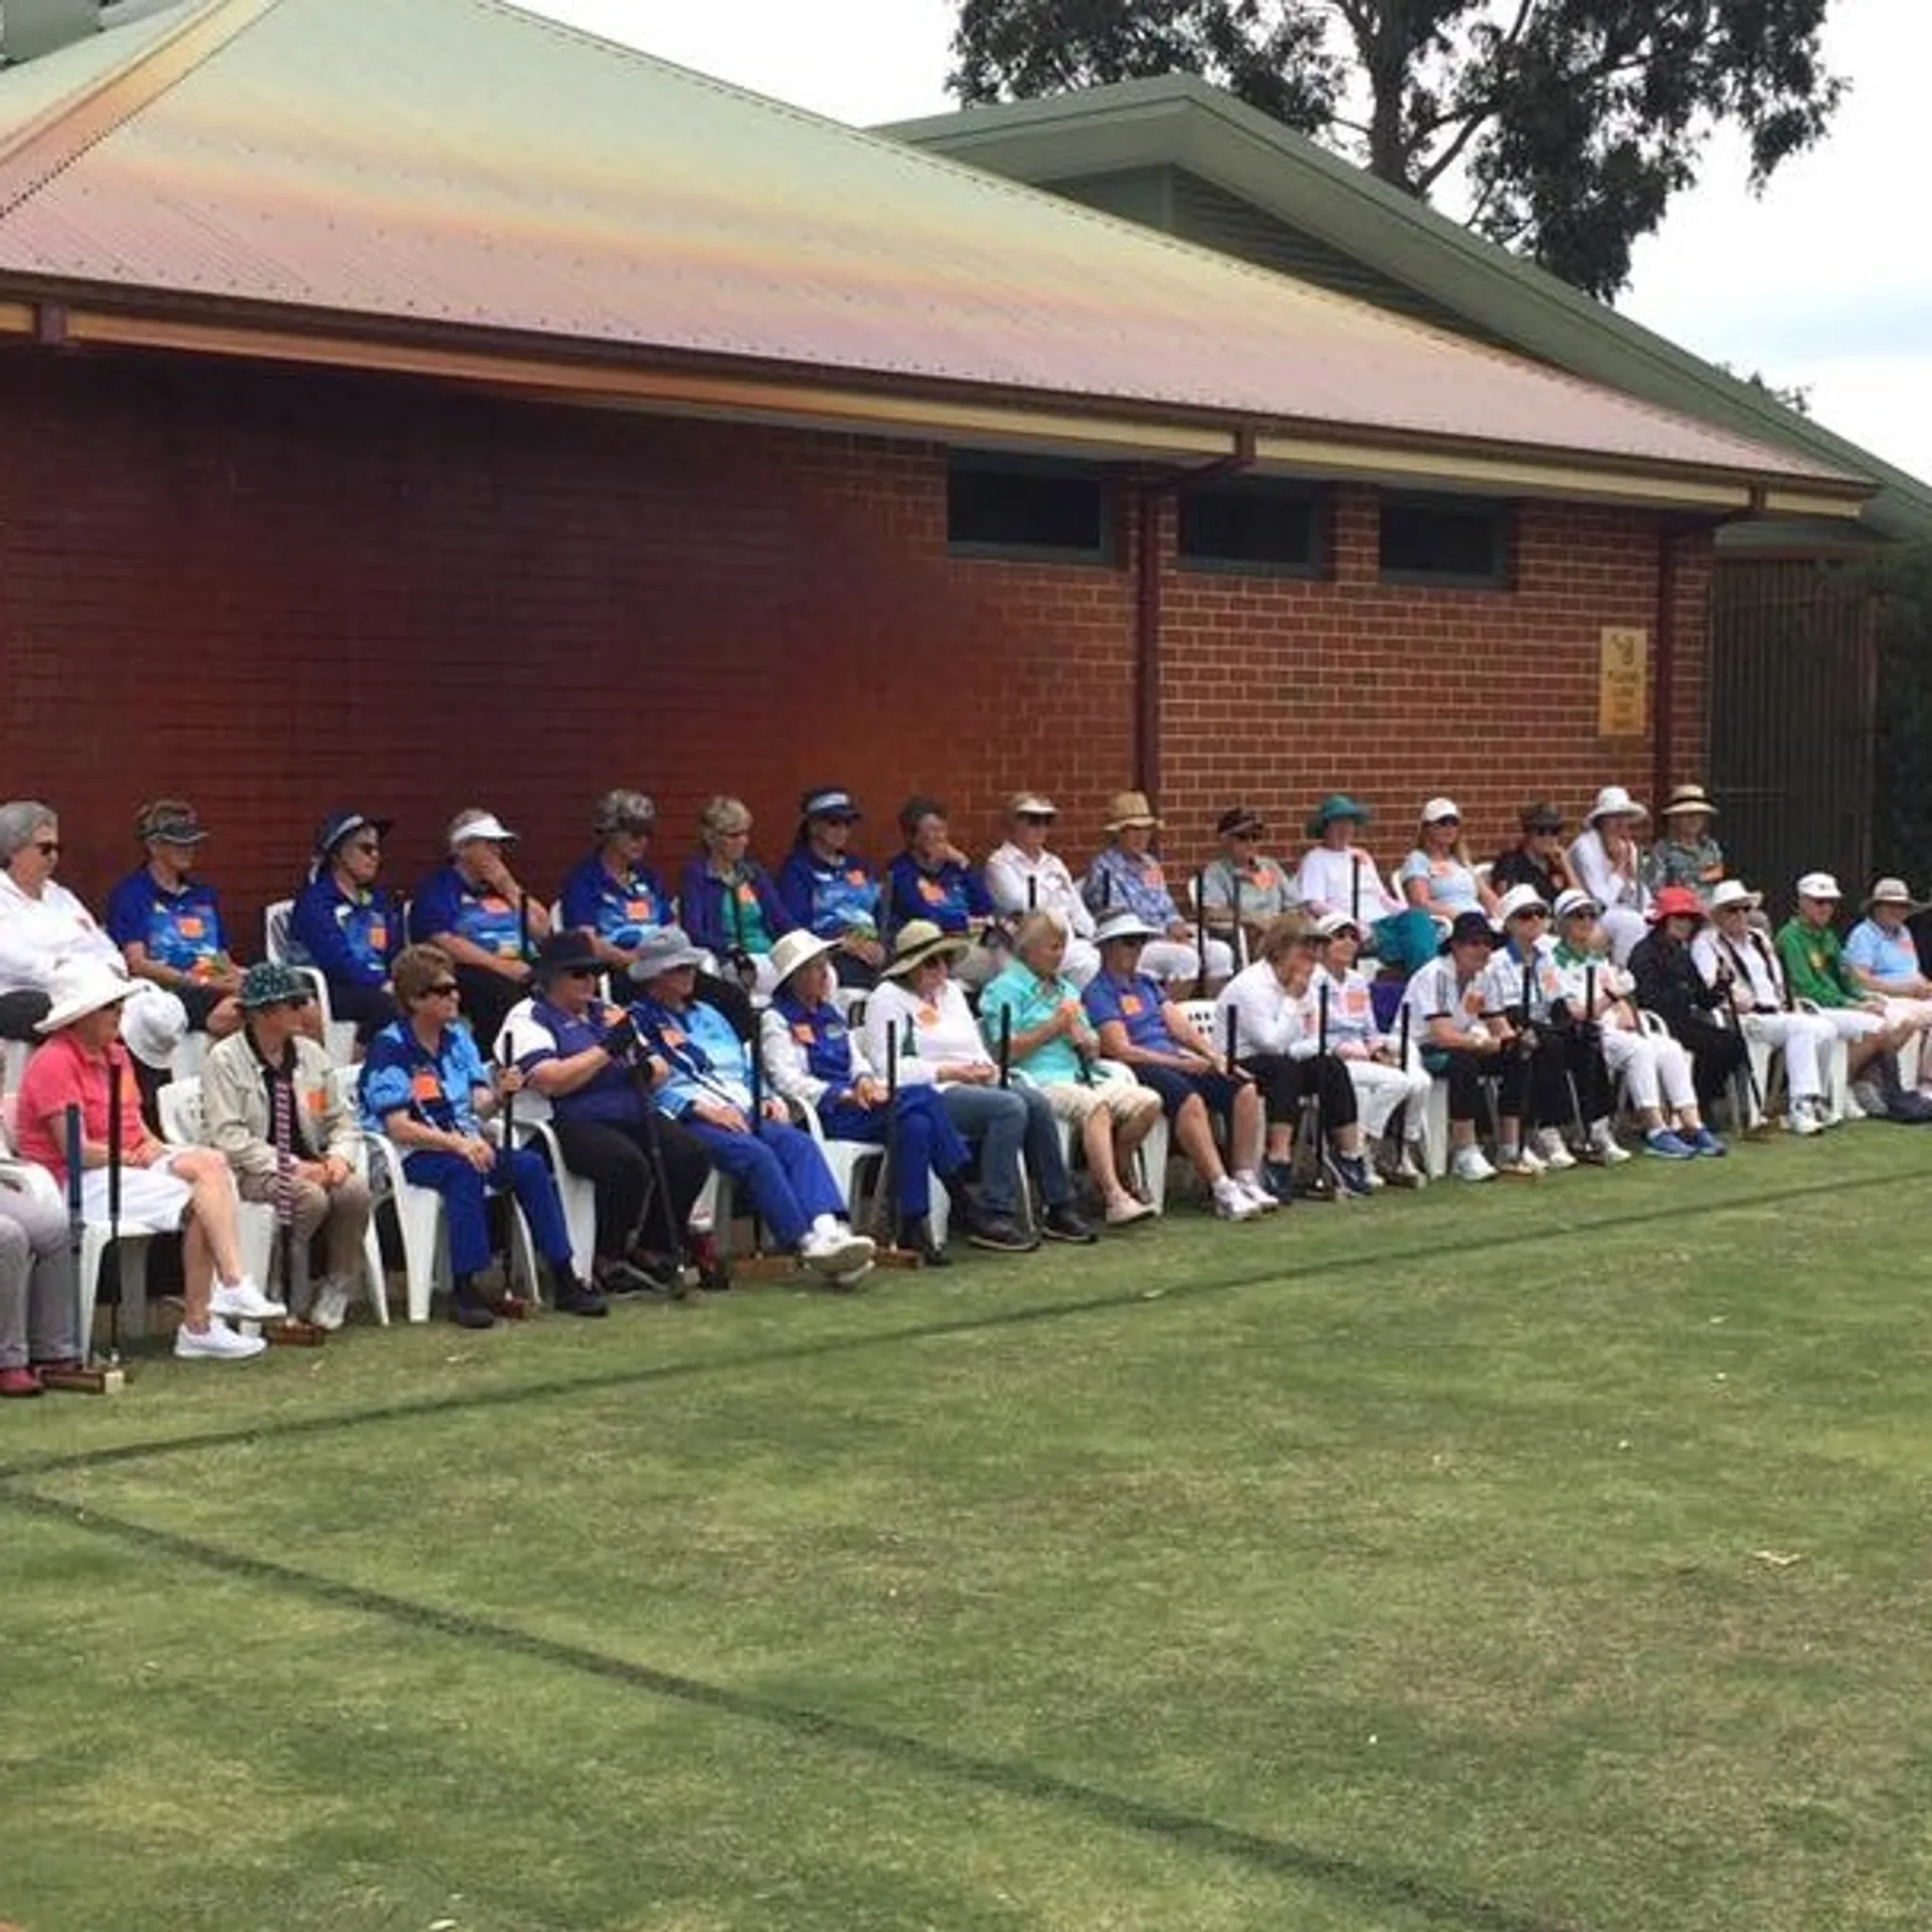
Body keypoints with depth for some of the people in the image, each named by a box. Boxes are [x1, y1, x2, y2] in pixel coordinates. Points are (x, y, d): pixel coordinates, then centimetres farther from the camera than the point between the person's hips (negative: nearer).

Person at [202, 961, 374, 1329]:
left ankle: (336, 1292, -8)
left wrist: (340, 1157, -8)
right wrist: (291, 1167, -22)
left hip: (309, 1164, 5)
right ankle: (291, 1303, -14)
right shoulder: (225, 1060, -5)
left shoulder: (310, 1054, 13)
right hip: (251, 1171, -5)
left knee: (356, 1190, -25)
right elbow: (229, 1138, -15)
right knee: (310, 1197, -33)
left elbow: (340, 1120, 16)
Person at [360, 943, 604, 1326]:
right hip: (411, 1156, -6)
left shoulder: (458, 1038, 11)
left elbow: (479, 1108, 7)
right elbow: (398, 1127, -18)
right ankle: (463, 1290, -33)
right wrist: (456, 1143, -29)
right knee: (464, 1171, -35)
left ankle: (564, 1281, -14)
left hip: (464, 1146, 6)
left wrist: (499, 1094, -16)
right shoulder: (390, 1048, -9)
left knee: (530, 1164, -17)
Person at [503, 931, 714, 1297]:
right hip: (571, 1125, -7)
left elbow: (661, 1071, 23)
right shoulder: (528, 1018, 3)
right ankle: (606, 1264, -13)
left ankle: (652, 1252, -3)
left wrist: (648, 1069, -3)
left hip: (632, 1116, 7)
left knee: (692, 1154, -19)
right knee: (628, 1164, -34)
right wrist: (608, 1049, -11)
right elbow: (550, 1081, -14)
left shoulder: (608, 1013, 24)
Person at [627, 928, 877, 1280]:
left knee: (798, 1142, -25)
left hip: (741, 1112, 6)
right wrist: (702, 1107, -17)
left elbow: (747, 1068, 30)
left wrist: (767, 1098, 9)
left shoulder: (707, 1015, 32)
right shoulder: (638, 1021, 9)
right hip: (688, 1120, -6)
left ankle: (829, 1229, -46)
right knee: (755, 1153, -34)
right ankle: (806, 1244, -40)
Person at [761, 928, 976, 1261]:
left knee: (916, 1124, -25)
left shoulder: (830, 1012, 24)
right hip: (823, 1115, -7)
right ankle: (963, 1204, -20)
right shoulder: (777, 1020, 0)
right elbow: (789, 1081, -11)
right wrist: (845, 1095, -20)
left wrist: (865, 1080, -3)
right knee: (923, 1096, -24)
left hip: (853, 1102, 7)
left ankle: (913, 1229, -22)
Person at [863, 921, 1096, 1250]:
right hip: (929, 1095, -8)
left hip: (974, 1086, 8)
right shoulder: (888, 998, 0)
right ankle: (994, 1217, -30)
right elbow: (889, 1068, -12)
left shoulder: (951, 991, 25)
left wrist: (987, 1069, 0)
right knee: (1009, 1107, -30)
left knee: (1036, 1102, -19)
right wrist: (949, 1072, -16)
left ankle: (1059, 1208, -14)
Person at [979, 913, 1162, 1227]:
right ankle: (1115, 1200, -40)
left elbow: (1093, 1050, 25)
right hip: (1038, 1081, -7)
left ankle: (1110, 1178, 1)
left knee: (1149, 1102, -15)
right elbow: (1006, 1052, -9)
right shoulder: (1005, 988, 4)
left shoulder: (1067, 989, 27)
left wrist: (1081, 1036, 1)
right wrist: (1054, 1027, -4)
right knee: (1095, 1106, -36)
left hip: (1081, 1077, 7)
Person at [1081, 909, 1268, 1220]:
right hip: (1140, 1069, -8)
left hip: (1177, 1061, 8)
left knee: (1245, 1090, -13)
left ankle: (1246, 1180, -15)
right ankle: (1222, 1191, -37)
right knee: (1189, 1099, -36)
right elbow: (1122, 1051, -12)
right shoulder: (1097, 993, -1)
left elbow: (1181, 1027, 15)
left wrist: (1215, 1059, -1)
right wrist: (1181, 1063, -15)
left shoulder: (1147, 983, 24)